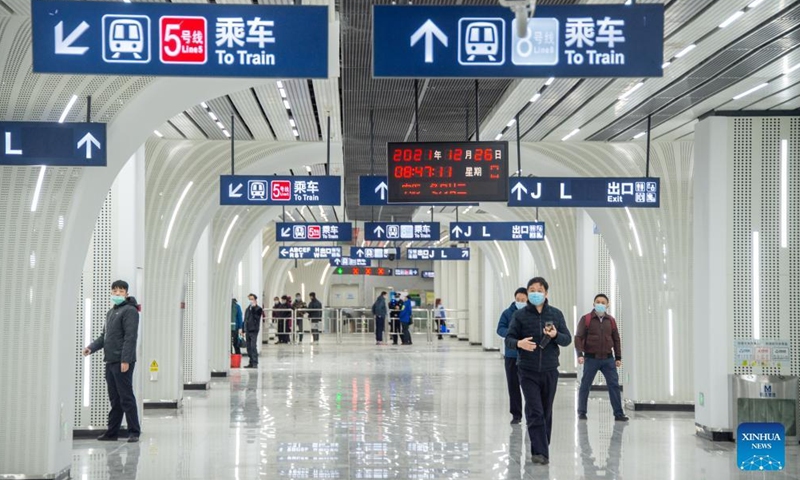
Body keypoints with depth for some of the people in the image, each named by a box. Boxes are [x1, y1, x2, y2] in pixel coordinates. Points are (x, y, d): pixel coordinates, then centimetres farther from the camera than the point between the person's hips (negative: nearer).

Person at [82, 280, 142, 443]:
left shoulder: (129, 311, -6)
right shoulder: (111, 312, 21)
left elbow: (130, 337, -14)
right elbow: (104, 336, 24)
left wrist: (125, 360, -21)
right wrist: (91, 347, 6)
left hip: (123, 362, -8)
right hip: (110, 362, 8)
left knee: (126, 397, -6)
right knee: (114, 399, 11)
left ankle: (134, 432, -1)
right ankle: (112, 432, 15)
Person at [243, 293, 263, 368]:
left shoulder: (258, 309, -4)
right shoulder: (248, 309, 16)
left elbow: (256, 316, -20)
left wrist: (254, 307, -22)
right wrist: (243, 330, 17)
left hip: (254, 330, -7)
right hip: (248, 330, 7)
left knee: (253, 347, -12)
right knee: (249, 347, 8)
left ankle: (255, 363, -11)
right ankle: (251, 363, 15)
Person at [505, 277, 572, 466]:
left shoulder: (556, 314, 5)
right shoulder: (520, 315, 0)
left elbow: (567, 339, 5)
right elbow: (508, 339, -1)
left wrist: (556, 335, -17)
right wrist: (519, 343, -23)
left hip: (550, 370, 2)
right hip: (528, 371, -2)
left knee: (546, 413, 9)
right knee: (535, 412, -10)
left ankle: (542, 450, 20)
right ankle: (540, 452, -10)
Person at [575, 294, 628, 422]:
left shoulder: (611, 320, 9)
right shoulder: (586, 319, -1)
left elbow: (616, 339, 13)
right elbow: (578, 337, -6)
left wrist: (618, 357, 10)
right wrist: (579, 354, -18)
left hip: (608, 359, 2)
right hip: (591, 358, -2)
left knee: (614, 385, -3)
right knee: (585, 386, 4)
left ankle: (619, 414, 0)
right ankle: (582, 412, 16)